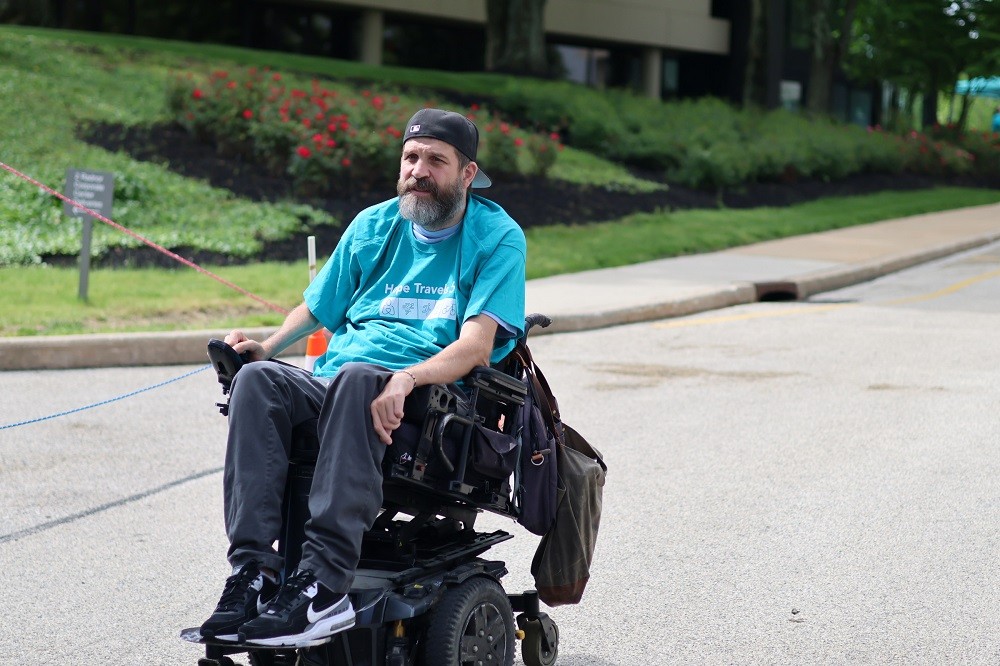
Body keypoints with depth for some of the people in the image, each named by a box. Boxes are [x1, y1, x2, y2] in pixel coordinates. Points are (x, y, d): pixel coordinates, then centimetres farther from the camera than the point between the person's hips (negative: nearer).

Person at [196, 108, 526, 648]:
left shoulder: (498, 237, 4)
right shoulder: (374, 226, 19)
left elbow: (476, 343, -10)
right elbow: (317, 309, 29)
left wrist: (407, 378, -28)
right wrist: (266, 345, 7)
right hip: (331, 387, 5)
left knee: (357, 376, -38)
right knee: (258, 378, -27)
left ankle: (324, 581, -45)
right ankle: (253, 572, -36)